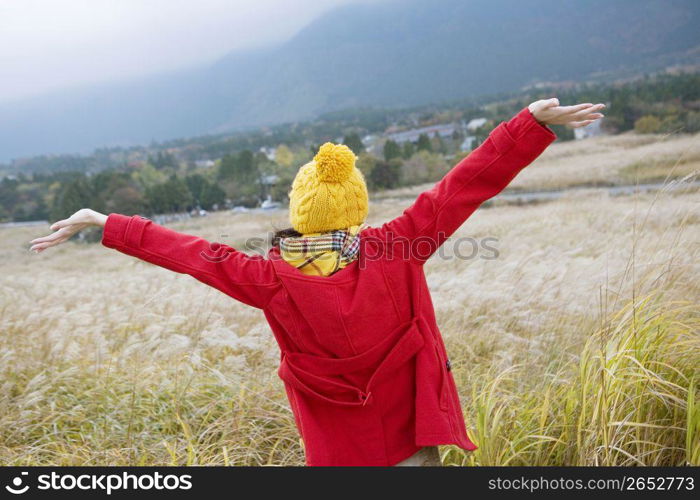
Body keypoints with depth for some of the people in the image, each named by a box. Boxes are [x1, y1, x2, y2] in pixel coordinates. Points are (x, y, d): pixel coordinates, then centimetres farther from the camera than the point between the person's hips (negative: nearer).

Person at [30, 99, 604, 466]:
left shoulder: (274, 279, -17)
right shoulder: (396, 248, -18)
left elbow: (192, 251, -7)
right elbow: (467, 184, -15)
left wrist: (105, 224, 6)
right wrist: (534, 121, -8)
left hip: (338, 450, 1)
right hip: (410, 436, 0)